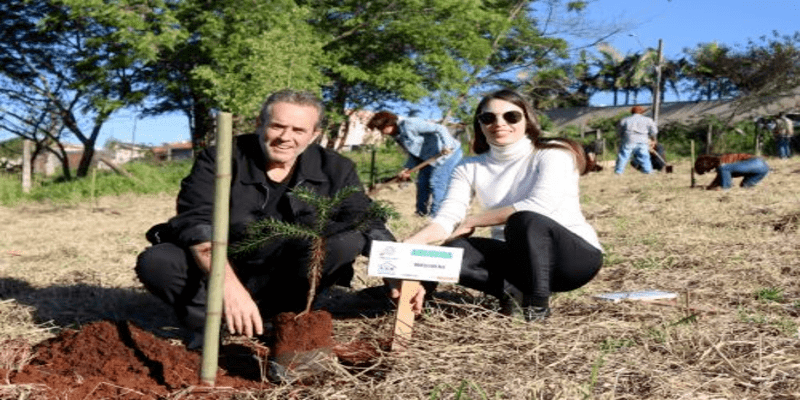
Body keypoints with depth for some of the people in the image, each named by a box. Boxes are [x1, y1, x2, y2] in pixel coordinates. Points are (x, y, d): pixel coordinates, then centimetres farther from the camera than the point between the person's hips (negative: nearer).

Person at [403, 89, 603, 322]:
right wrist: (409, 245, -32)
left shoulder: (553, 154, -9)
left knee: (524, 221, -35)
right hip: (520, 258, 4)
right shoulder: (470, 169, 4)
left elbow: (539, 206, -26)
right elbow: (448, 219, -10)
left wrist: (471, 221, -19)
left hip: (577, 256, -3)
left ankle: (537, 305, -18)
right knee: (452, 253, -23)